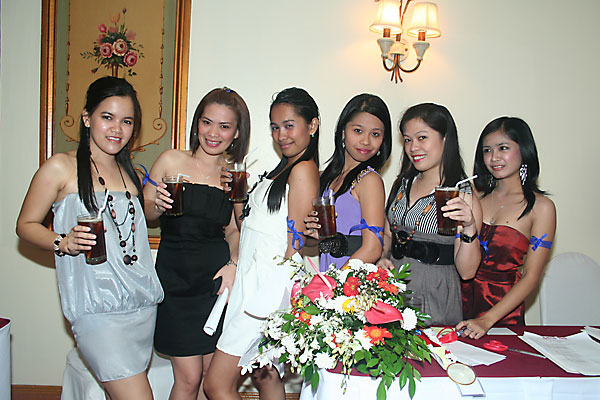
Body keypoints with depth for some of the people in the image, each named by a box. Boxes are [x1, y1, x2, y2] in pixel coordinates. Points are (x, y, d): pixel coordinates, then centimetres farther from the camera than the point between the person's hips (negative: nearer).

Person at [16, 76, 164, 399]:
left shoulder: (127, 171, 16)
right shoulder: (61, 167, -2)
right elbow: (25, 224, 2)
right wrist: (63, 242, -16)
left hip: (144, 304, 6)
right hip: (97, 309, -6)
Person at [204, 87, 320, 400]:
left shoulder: (303, 170, -13)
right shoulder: (284, 168, 16)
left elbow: (295, 245, -16)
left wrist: (275, 307, -14)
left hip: (269, 286, -9)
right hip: (254, 280, 9)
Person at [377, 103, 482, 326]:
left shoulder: (464, 195, -10)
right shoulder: (402, 184, 6)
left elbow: (466, 271, -11)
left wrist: (470, 228, -25)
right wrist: (382, 258, 0)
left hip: (435, 299, -4)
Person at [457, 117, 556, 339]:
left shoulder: (541, 207, -5)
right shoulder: (476, 197, 4)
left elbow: (531, 277, -9)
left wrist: (487, 320, -17)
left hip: (503, 313, -2)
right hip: (462, 301, 2)